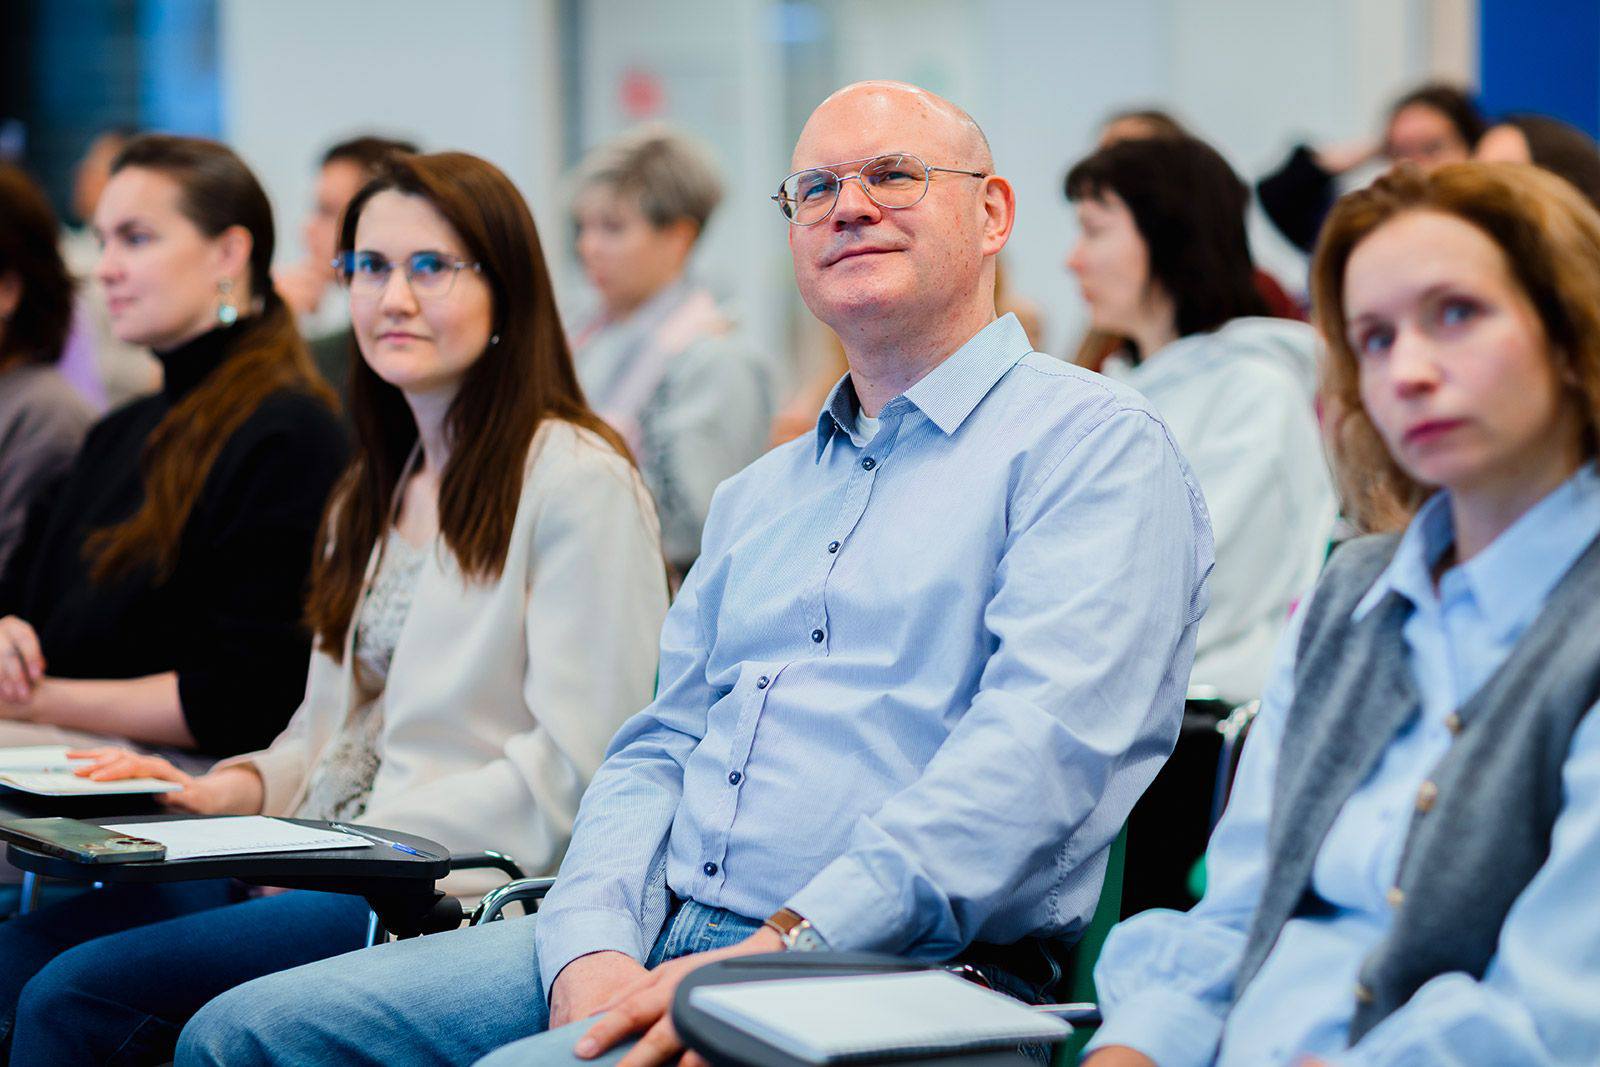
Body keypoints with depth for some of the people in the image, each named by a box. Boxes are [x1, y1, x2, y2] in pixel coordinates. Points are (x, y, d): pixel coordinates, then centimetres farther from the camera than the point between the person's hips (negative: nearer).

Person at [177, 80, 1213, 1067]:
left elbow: (1041, 747, -16)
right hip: (656, 943, 7)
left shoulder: (1093, 441, -2)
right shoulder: (758, 496, 24)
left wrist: (780, 950, -23)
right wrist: (593, 947, -3)